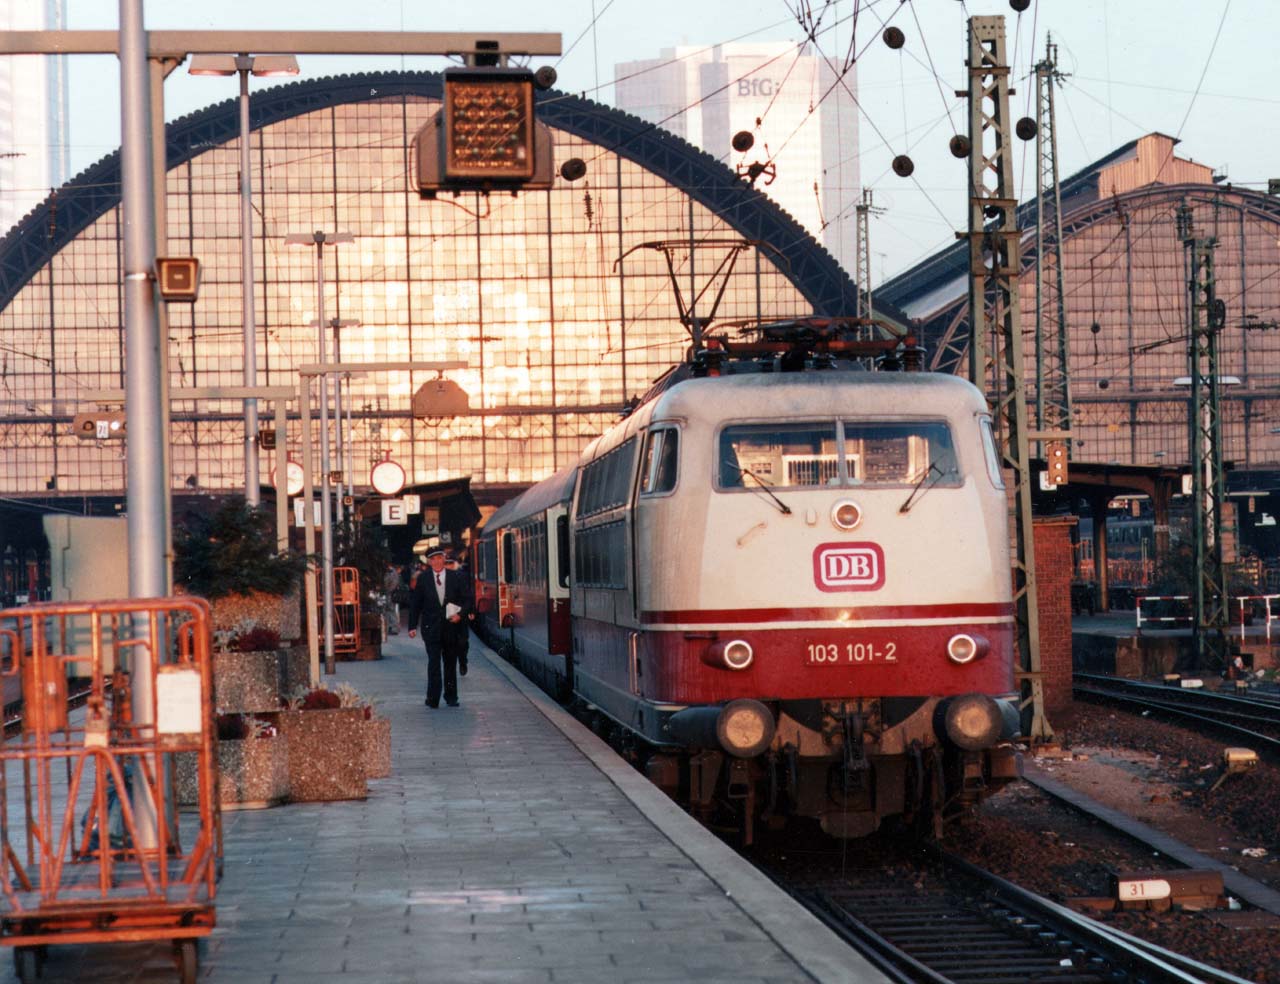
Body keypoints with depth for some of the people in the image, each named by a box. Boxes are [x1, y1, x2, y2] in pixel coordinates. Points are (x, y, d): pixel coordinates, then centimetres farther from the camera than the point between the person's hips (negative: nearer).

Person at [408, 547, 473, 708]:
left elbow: (468, 600, 5)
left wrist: (461, 614, -13)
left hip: (452, 626, 1)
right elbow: (415, 603, 6)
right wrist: (413, 626, 0)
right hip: (431, 627, -1)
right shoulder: (423, 579, 3)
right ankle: (433, 698, -10)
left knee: (450, 663, 11)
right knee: (434, 662, -11)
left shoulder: (456, 578, 3)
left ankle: (451, 697, 22)